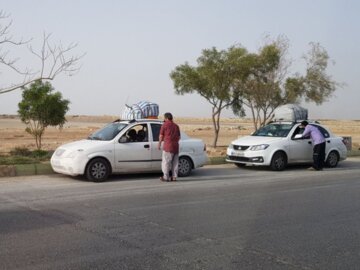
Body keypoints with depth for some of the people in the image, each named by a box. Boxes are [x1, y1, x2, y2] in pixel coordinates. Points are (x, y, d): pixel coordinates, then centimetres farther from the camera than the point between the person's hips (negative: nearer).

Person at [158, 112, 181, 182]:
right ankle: (174, 177, 9)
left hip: (168, 147, -6)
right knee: (175, 162, 8)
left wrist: (159, 144, 10)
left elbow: (161, 136, -1)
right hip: (175, 146, 6)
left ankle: (166, 177, -1)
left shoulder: (165, 125, -2)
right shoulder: (176, 126, 15)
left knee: (166, 162, -1)